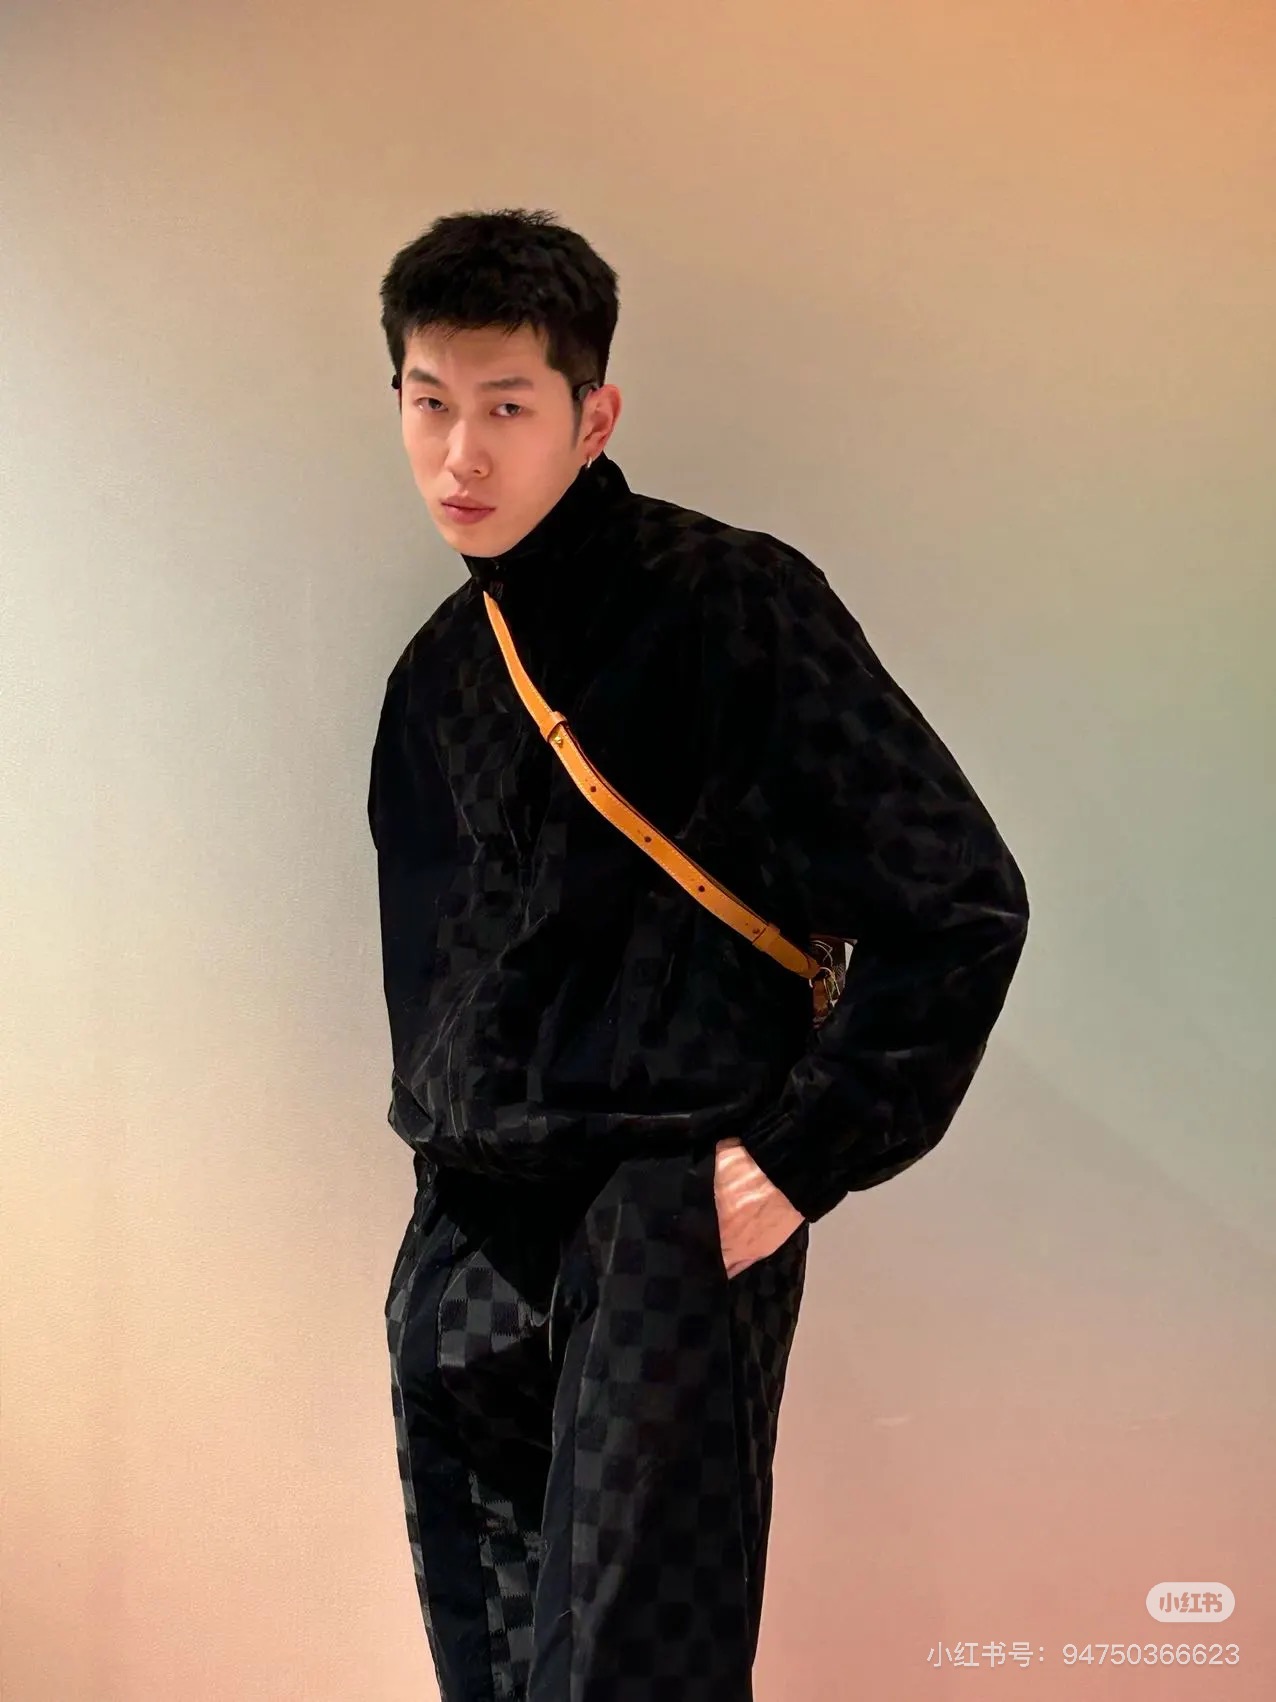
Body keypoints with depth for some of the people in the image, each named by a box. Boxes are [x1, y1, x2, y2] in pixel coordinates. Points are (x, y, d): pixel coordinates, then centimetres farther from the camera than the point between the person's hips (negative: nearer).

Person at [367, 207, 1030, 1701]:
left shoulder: (735, 606, -9)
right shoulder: (437, 673, 12)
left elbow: (961, 902, -12)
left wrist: (801, 1155, -13)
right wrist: (441, 1133, 12)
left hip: (672, 1225, -7)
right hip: (464, 1252, 7)